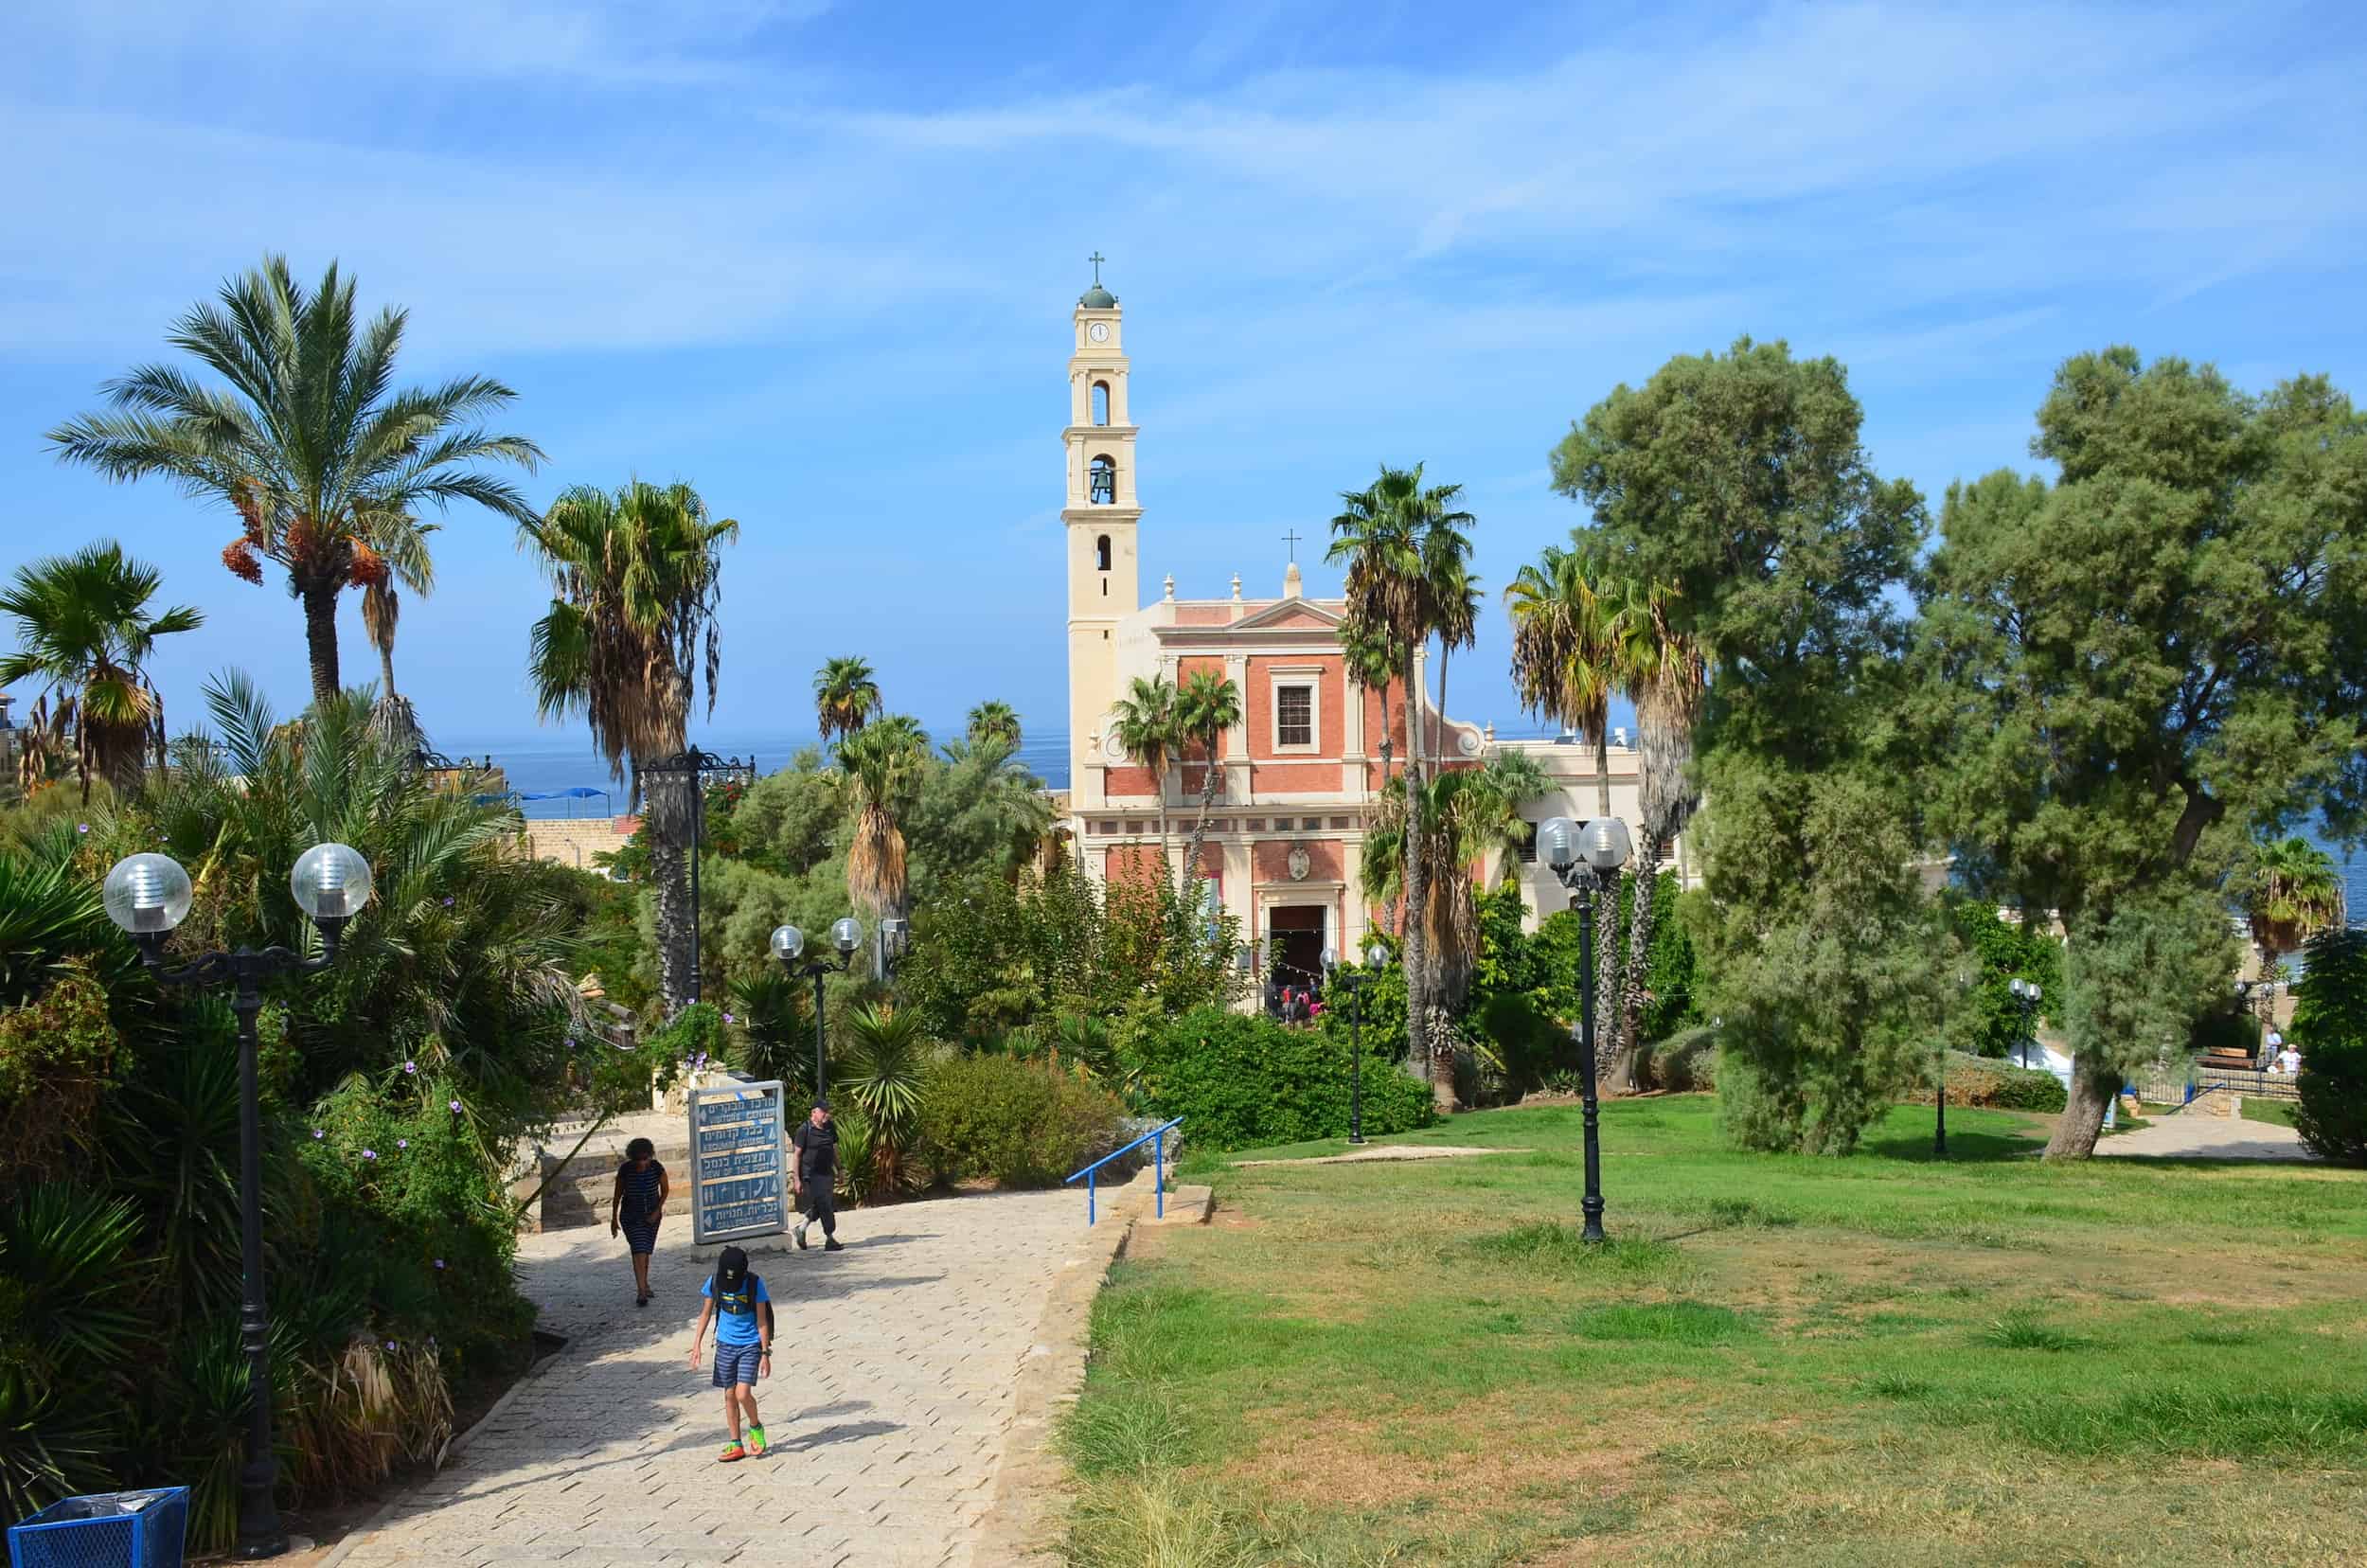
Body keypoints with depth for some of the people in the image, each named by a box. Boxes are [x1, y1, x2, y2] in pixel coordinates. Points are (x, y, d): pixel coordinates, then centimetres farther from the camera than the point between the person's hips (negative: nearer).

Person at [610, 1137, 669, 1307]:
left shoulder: (657, 1168, -15)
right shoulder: (625, 1170, -17)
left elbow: (665, 1189, 0)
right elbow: (618, 1194, -4)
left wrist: (657, 1211, -9)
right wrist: (614, 1218, 2)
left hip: (652, 1214, 2)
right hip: (631, 1216, -2)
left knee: (645, 1250, 15)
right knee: (639, 1250, -14)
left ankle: (644, 1283, 36)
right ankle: (641, 1291, -15)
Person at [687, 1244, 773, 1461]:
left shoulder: (755, 1283, -16)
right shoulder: (714, 1282, -8)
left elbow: (762, 1320, -10)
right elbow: (706, 1313, 5)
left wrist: (765, 1353, -10)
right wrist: (696, 1344, 1)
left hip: (750, 1345, -3)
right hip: (725, 1344, 4)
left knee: (743, 1394, -14)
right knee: (729, 1396, 6)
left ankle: (755, 1427, 14)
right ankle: (736, 1446, 16)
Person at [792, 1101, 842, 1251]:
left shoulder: (830, 1128, 10)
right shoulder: (804, 1130, -9)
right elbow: (797, 1155, -9)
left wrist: (839, 1170, 16)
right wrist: (797, 1179, -12)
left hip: (827, 1173, 7)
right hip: (811, 1175, -7)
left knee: (818, 1207, 11)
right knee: (824, 1206, -9)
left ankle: (802, 1227, 32)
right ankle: (830, 1240, -3)